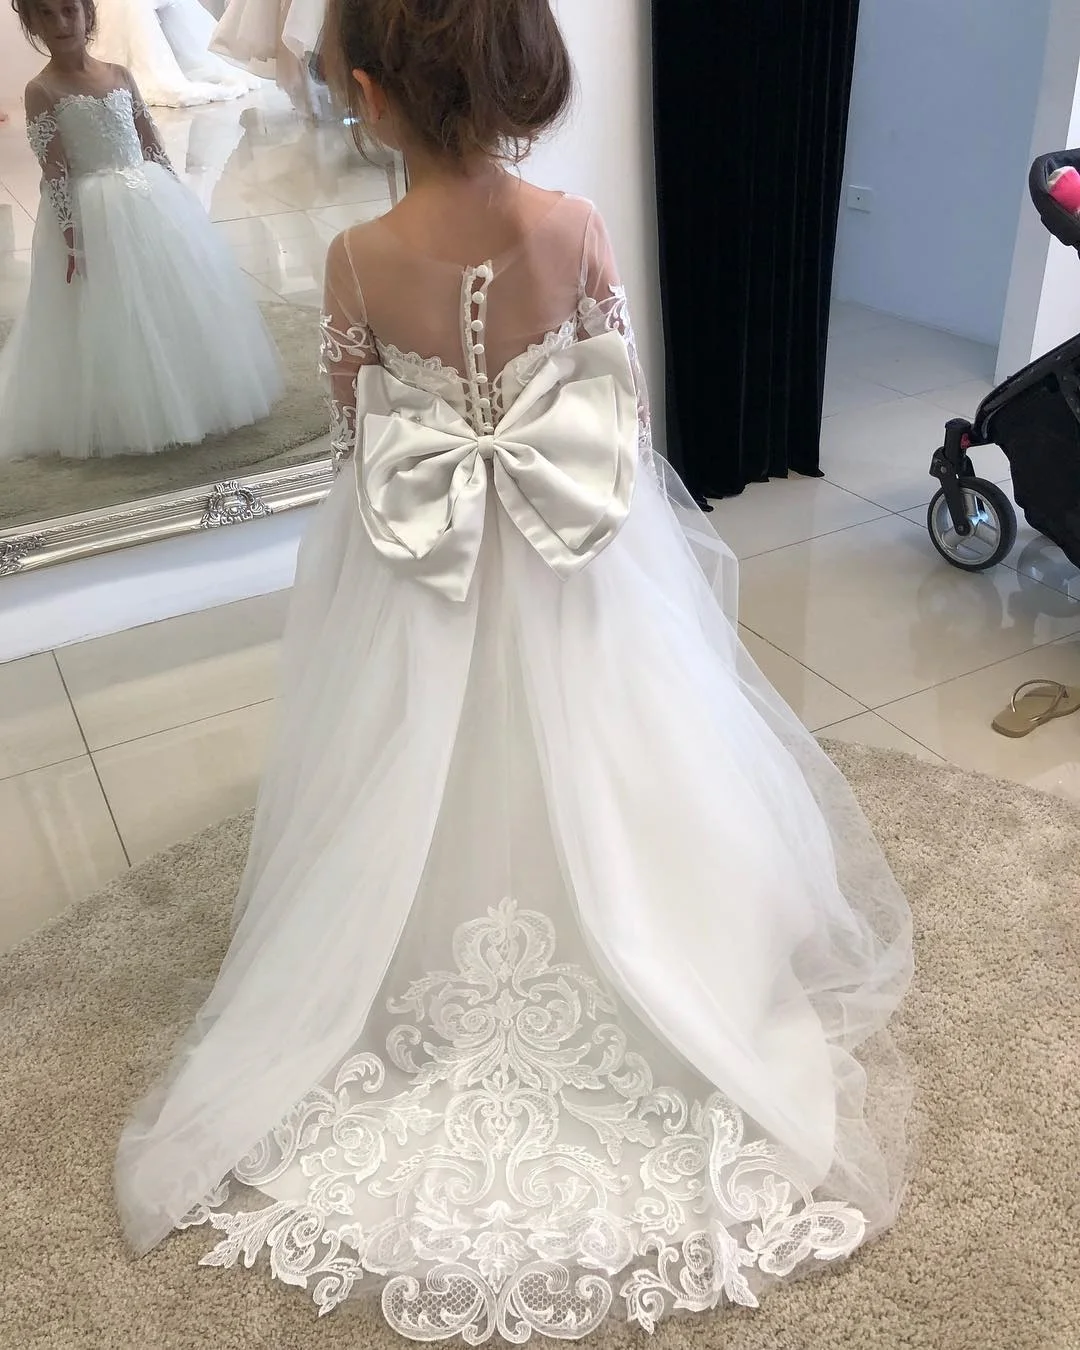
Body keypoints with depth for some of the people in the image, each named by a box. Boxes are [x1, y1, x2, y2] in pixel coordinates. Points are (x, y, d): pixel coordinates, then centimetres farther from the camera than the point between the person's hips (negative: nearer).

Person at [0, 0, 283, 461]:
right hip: (94, 218, -5)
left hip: (152, 201, 5)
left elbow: (152, 144, 10)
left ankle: (184, 396, 29)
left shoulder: (120, 75, 6)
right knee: (111, 315, 1)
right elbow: (54, 173, -12)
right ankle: (124, 417, 15)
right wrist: (72, 239, -17)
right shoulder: (41, 91, -8)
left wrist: (176, 200, 9)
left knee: (173, 301, 12)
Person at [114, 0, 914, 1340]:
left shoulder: (357, 260, -15)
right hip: (578, 570, 2)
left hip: (415, 584, -1)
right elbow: (621, 401, -2)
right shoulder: (576, 228, -12)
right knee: (593, 782, 21)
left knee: (423, 800, 19)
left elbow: (357, 439, -3)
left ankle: (435, 993, 39)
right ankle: (658, 989, 40)